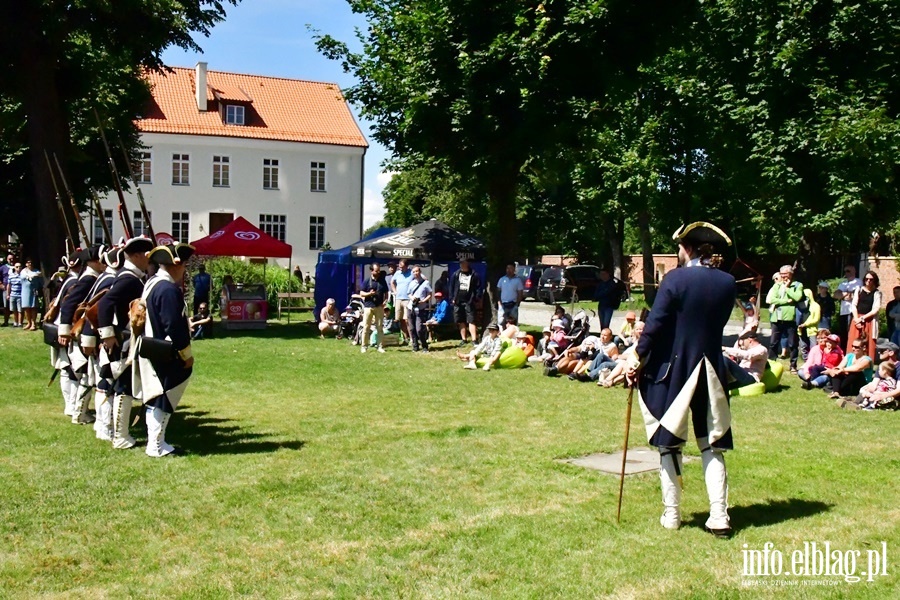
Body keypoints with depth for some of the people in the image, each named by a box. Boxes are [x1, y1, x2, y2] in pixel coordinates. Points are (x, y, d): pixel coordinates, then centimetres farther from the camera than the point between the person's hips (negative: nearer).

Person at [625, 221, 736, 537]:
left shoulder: (676, 278, -12)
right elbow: (717, 323, 11)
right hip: (711, 369, 4)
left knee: (669, 443, 8)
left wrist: (637, 358, -6)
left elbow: (655, 324, -14)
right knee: (712, 445, 9)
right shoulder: (728, 283, 1)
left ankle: (671, 515, 14)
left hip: (672, 369, -3)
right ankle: (719, 518, 5)